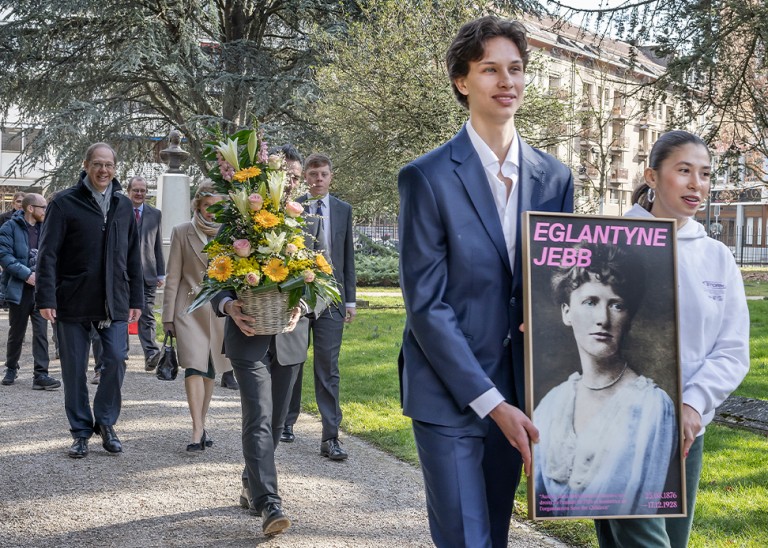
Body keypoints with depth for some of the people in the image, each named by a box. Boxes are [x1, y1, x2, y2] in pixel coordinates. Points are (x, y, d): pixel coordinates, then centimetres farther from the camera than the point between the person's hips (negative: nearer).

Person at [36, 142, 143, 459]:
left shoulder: (123, 205, 11)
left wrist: (136, 299, 11)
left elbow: (133, 255, 14)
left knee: (116, 360, -4)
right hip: (73, 301, -3)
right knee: (74, 369, 4)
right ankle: (81, 431, 16)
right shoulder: (64, 203, -2)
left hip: (114, 302, 3)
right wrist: (46, 298, -13)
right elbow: (48, 254, -5)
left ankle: (105, 423, 15)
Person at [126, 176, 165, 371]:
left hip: (147, 273, 0)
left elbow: (158, 246, 11)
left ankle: (150, 353, -17)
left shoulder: (155, 214, 10)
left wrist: (161, 274, 7)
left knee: (147, 314, -8)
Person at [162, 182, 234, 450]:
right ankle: (197, 431, -14)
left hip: (221, 311, 2)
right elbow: (172, 277, 2)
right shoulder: (182, 232, 0)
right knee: (194, 367, -13)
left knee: (210, 370, 9)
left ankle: (201, 426, 22)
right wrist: (168, 316, 0)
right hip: (190, 309, -2)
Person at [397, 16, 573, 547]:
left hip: (516, 391, 5)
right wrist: (490, 402, -16)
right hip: (448, 395, -4)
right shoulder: (428, 178, -10)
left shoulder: (555, 177, 5)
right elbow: (426, 304, -13)